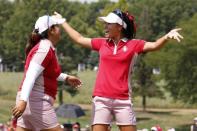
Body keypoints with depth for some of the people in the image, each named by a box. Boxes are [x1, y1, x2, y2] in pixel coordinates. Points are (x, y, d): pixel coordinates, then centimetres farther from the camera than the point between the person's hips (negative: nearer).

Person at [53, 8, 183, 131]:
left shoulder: (133, 44, 1)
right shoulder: (102, 43, 11)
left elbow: (155, 45, -13)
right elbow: (79, 39, 22)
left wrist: (167, 36, -33)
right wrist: (62, 21, 29)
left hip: (123, 100, -2)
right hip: (101, 99, 2)